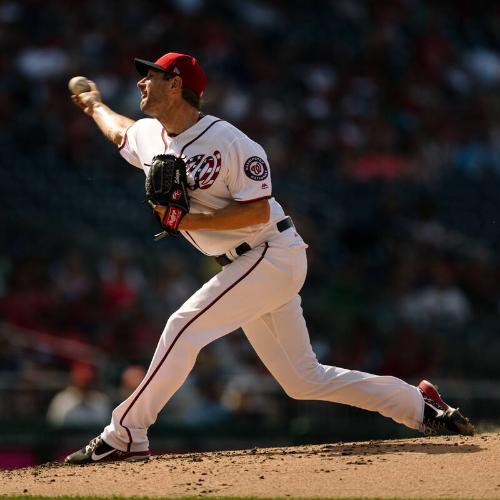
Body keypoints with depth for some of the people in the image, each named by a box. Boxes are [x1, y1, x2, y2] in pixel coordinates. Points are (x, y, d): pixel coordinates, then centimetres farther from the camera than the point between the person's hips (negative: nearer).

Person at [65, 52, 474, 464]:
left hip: (273, 255, -8)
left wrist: (194, 221, -26)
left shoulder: (226, 141, -18)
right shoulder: (147, 136, 6)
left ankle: (125, 435, -12)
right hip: (247, 265, 9)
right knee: (303, 380, 8)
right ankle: (419, 405, 18)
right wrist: (95, 104, 45)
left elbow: (258, 211, -21)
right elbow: (119, 131, 31)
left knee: (185, 327, -18)